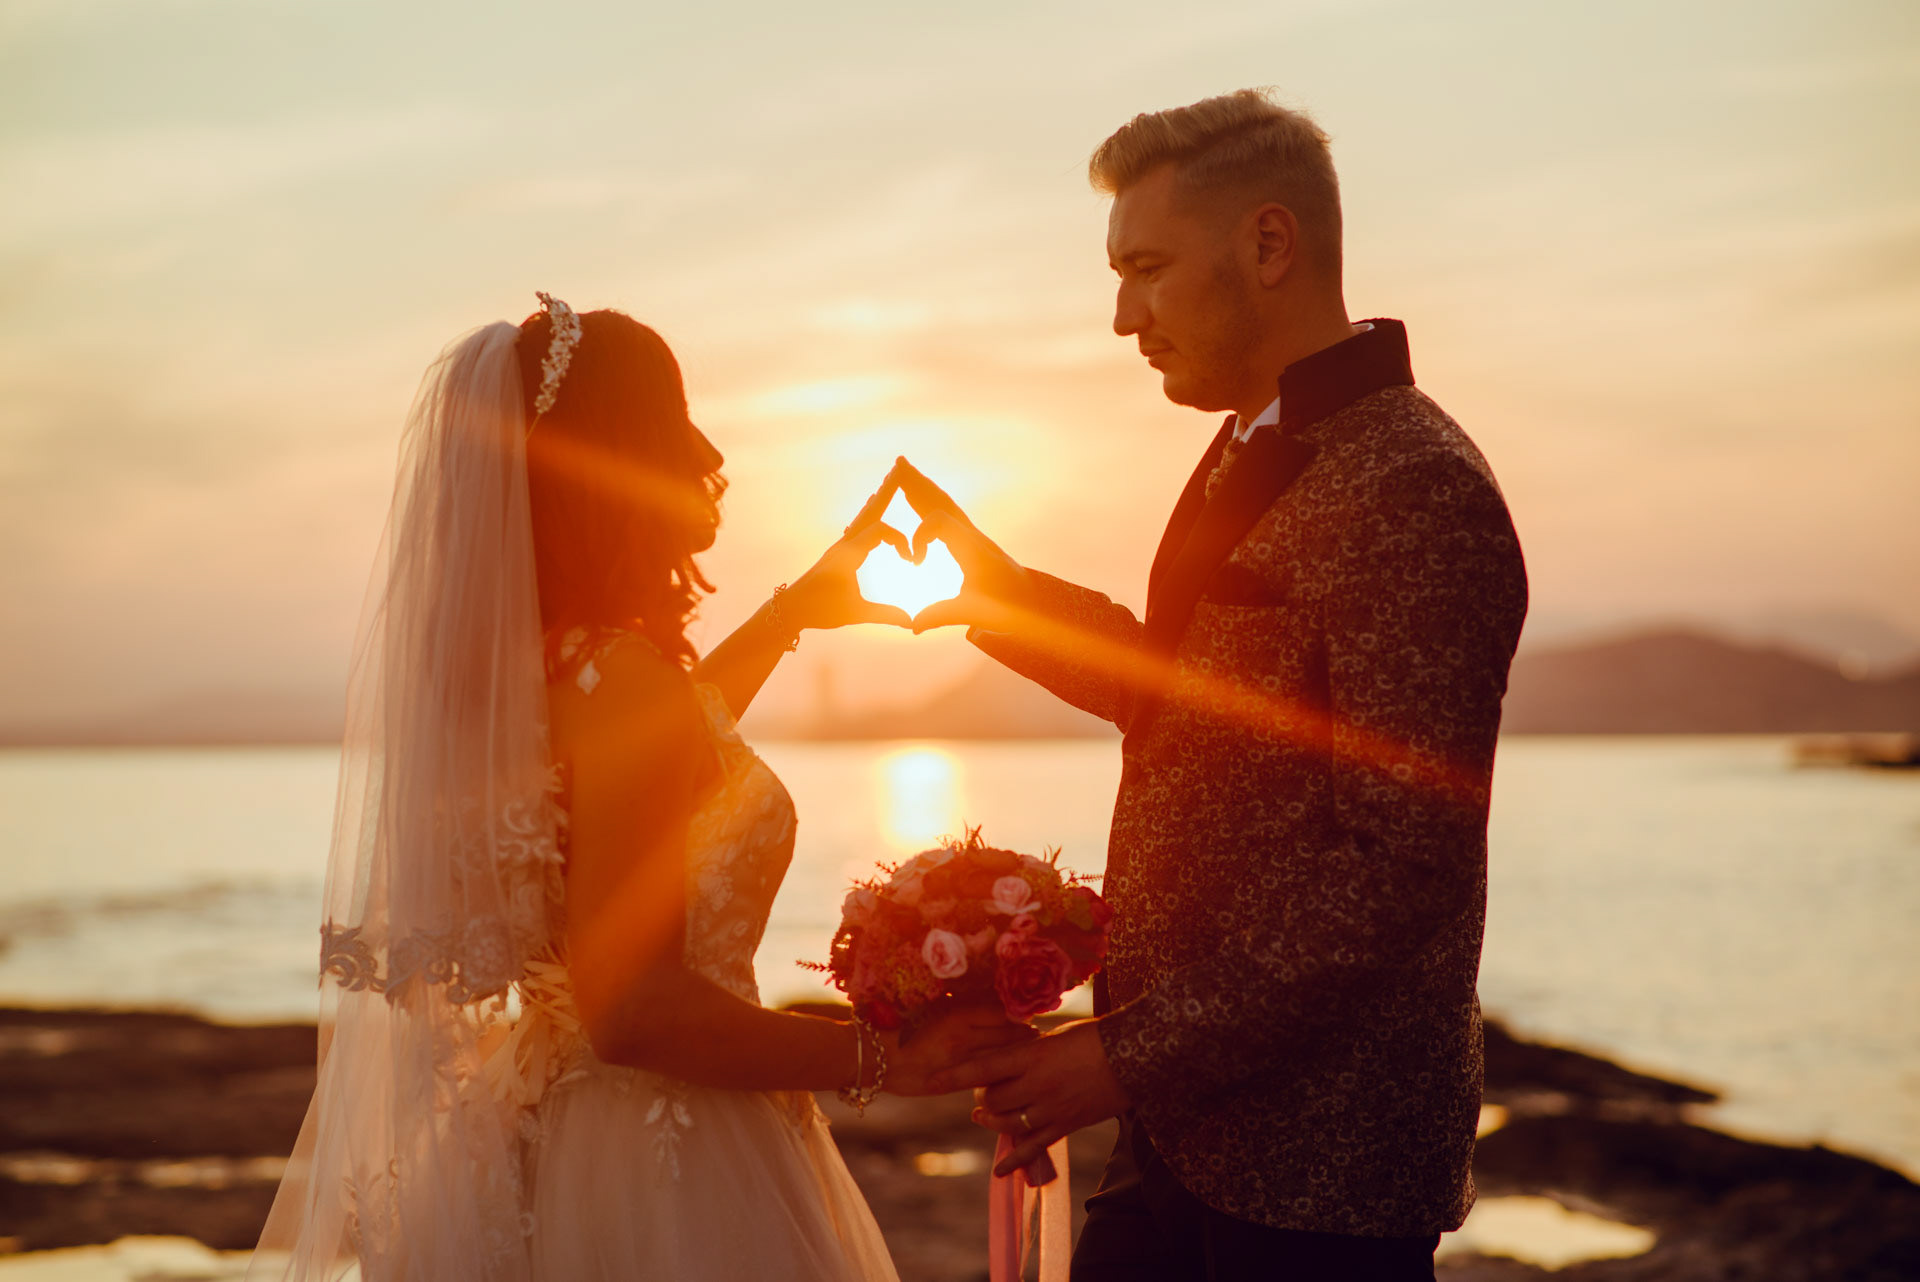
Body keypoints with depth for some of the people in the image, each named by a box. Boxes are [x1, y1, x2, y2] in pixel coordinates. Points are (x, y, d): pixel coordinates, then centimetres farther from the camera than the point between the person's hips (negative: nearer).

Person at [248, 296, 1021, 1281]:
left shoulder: (528, 665, 5)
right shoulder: (619, 675, -23)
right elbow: (632, 1005, -27)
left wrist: (792, 611, 32)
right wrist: (880, 1059, -19)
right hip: (659, 1177, -9)